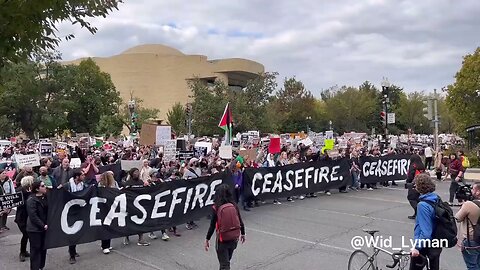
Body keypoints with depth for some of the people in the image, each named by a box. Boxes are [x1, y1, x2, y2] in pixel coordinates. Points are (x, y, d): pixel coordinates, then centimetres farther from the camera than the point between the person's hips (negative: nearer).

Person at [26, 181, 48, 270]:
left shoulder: (45, 197, 5)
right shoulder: (31, 200, -16)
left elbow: (48, 212, 18)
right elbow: (33, 216, -20)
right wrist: (43, 225, -18)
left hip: (44, 228, 7)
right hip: (34, 229, -7)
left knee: (43, 249, 13)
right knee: (35, 249, 2)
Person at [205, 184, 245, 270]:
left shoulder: (216, 208, -15)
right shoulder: (234, 206, -6)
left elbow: (212, 226, -12)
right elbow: (240, 222, 1)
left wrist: (207, 239, 0)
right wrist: (243, 234, 17)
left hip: (222, 240, -4)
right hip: (234, 238, 4)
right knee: (226, 260, 27)